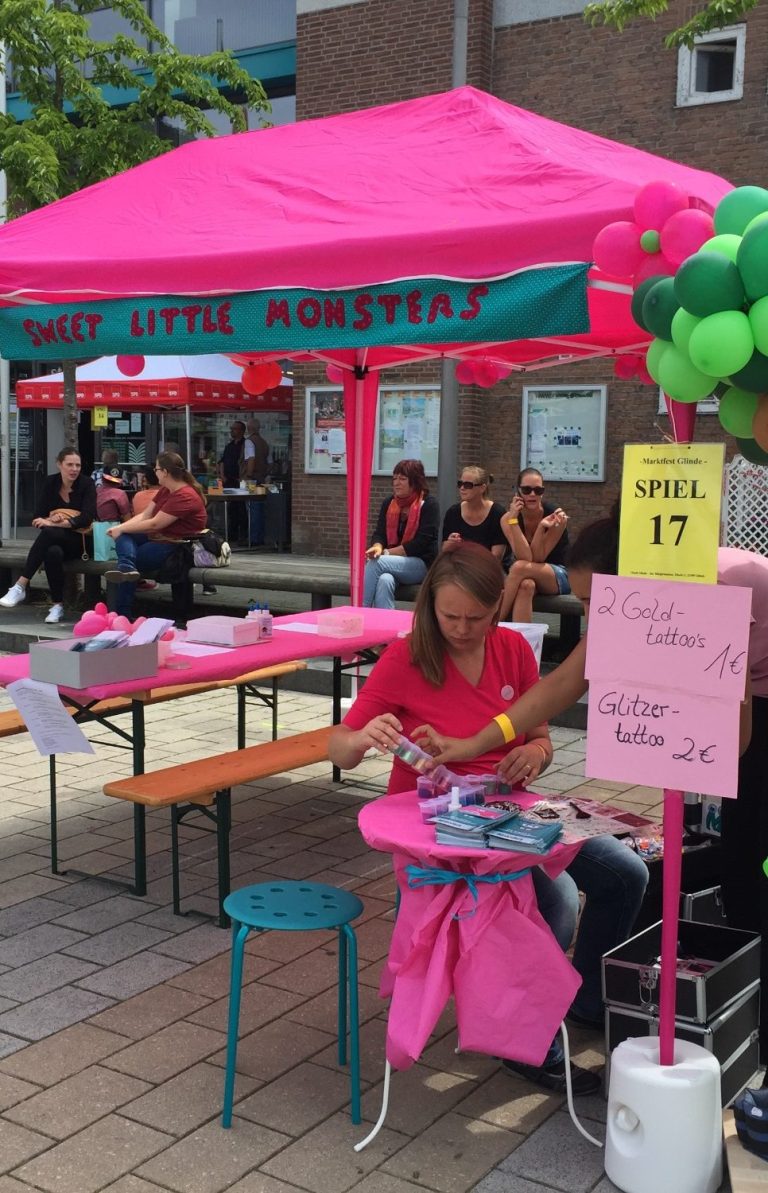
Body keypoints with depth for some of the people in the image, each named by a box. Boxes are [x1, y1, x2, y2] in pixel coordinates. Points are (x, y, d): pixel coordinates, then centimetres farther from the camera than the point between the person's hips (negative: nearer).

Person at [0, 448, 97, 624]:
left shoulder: (87, 484, -5)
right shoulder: (51, 483, 6)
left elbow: (87, 518, -17)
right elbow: (38, 517, 4)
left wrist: (53, 523, -26)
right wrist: (50, 520, -21)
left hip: (79, 539, -3)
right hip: (55, 539, 3)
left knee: (48, 533, -35)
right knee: (53, 553, -35)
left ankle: (20, 586, -35)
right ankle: (58, 605, -28)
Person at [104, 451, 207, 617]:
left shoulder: (185, 496, -20)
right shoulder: (165, 490, 11)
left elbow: (154, 524, -21)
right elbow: (144, 515, 9)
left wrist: (121, 529, -12)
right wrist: (120, 528, -8)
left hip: (176, 547, -9)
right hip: (158, 537, 9)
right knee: (124, 536, -15)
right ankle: (127, 567, -39)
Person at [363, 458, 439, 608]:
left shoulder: (428, 505, -5)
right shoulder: (388, 503, 12)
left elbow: (422, 542, -13)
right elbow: (379, 533, 7)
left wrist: (387, 553, -16)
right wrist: (378, 547, -19)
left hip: (423, 564, -4)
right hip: (392, 562, 4)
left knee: (377, 563, -29)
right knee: (384, 580, -33)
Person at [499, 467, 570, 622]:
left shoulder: (556, 516, -16)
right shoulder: (507, 519, -10)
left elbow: (537, 559, -18)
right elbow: (525, 557, -22)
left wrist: (542, 527, -32)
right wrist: (513, 520, -29)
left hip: (559, 576, -1)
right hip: (527, 576, 2)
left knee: (519, 567, -33)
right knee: (526, 585, -37)